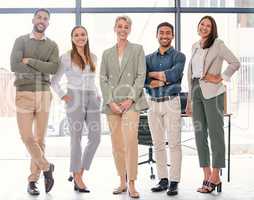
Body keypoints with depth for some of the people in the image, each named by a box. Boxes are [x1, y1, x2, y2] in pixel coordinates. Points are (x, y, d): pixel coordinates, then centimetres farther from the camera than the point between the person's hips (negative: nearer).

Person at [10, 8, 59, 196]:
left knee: (40, 138, 3)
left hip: (44, 94, 2)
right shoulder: (21, 41, 4)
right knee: (27, 137, -8)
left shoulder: (52, 45, 9)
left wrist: (29, 61, -12)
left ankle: (32, 180, 13)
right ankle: (46, 167, 15)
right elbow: (14, 65, -12)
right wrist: (42, 69, -9)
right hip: (24, 94, -2)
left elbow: (54, 68, -8)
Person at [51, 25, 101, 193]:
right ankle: (77, 179, 10)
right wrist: (63, 96, -8)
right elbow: (55, 81, 3)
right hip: (75, 101, -5)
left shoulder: (93, 57, 13)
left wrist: (98, 95, 12)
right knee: (76, 139, 0)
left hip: (92, 101, 5)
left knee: (96, 138, -1)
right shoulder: (66, 58, 0)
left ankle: (80, 172, 16)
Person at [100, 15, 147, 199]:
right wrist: (110, 101, -5)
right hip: (112, 103, 3)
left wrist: (130, 99, -11)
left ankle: (132, 185, -10)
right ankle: (122, 182, 16)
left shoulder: (137, 49, 8)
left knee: (130, 141, -15)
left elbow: (141, 76, -1)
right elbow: (103, 79, 9)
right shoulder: (107, 53, 15)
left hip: (131, 102, -3)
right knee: (117, 144, 5)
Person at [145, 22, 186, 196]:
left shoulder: (179, 56, 3)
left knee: (174, 143, -6)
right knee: (158, 144, 7)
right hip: (153, 103, 4)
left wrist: (152, 74, -6)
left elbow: (174, 74, -16)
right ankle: (163, 180, 15)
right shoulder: (149, 58, 13)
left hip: (171, 102, -4)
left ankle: (174, 182, -2)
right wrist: (164, 79, -14)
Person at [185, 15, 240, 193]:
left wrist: (221, 78, -12)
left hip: (212, 93, -7)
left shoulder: (218, 44, -3)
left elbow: (235, 63, -9)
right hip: (196, 92, 7)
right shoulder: (195, 46, 16)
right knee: (200, 134, 6)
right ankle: (207, 177, 14)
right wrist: (189, 100, 15)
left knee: (215, 133, -3)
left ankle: (215, 178, 2)